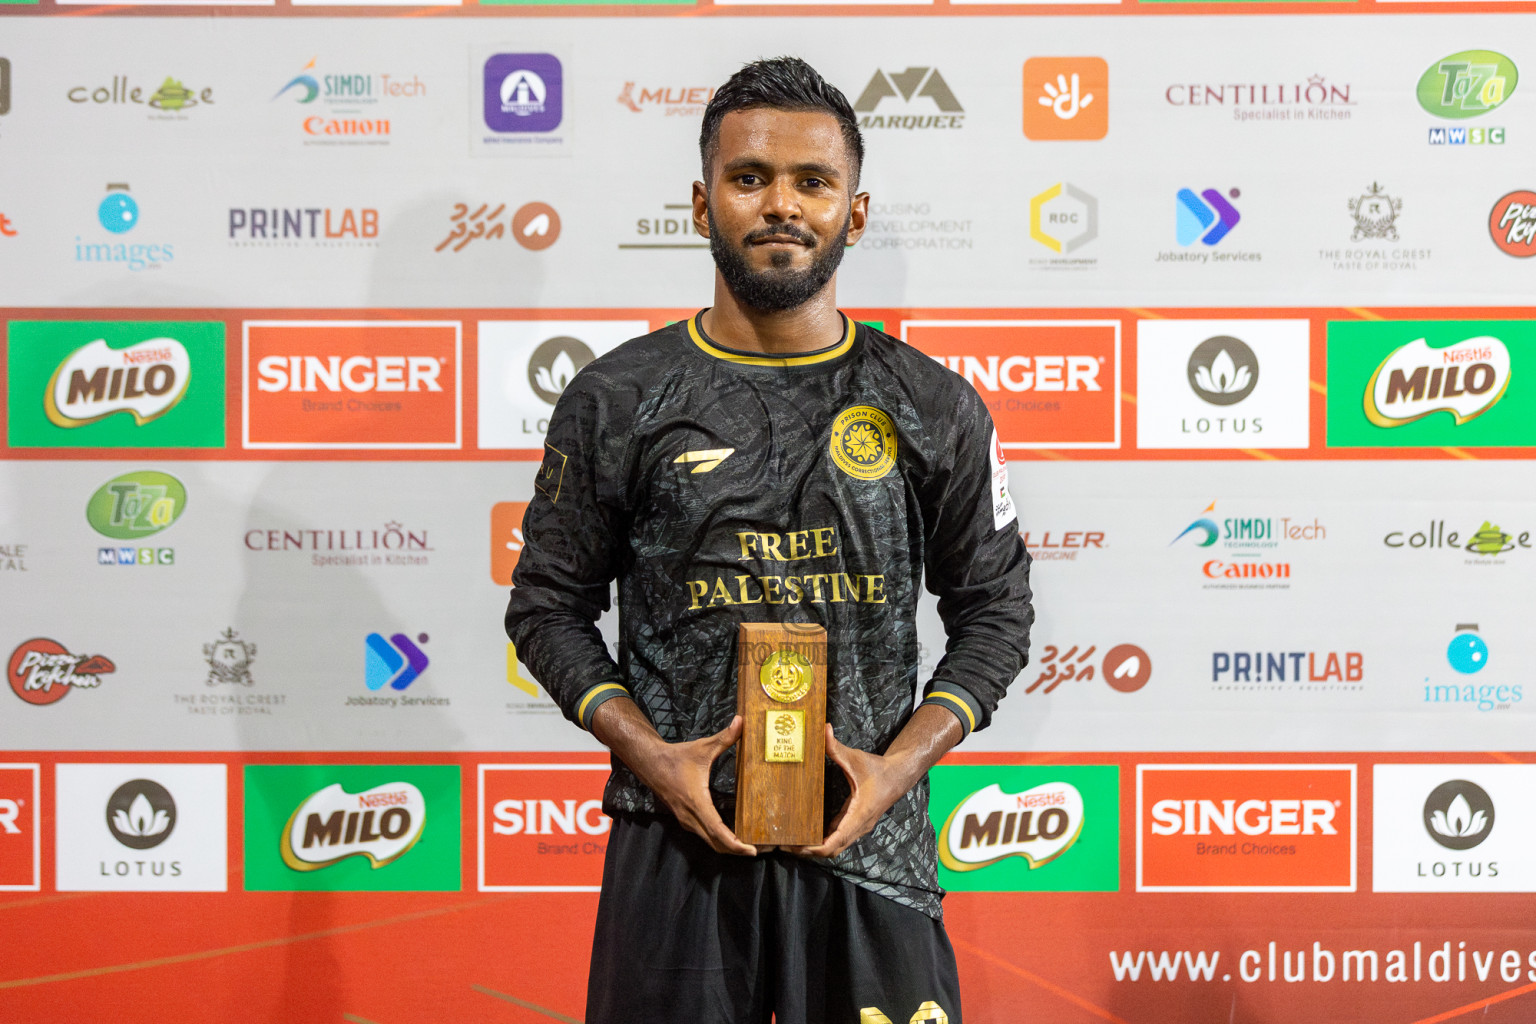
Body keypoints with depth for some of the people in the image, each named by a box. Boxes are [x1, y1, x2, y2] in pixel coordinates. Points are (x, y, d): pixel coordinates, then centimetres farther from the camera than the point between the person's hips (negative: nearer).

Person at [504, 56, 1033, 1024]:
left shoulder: (935, 408, 3)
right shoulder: (617, 401, 2)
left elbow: (995, 608, 8)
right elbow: (550, 603, 6)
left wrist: (900, 763, -7)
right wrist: (649, 755, -8)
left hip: (870, 838, 1)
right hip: (678, 840, 0)